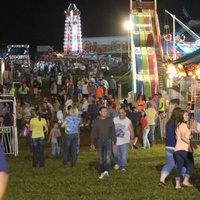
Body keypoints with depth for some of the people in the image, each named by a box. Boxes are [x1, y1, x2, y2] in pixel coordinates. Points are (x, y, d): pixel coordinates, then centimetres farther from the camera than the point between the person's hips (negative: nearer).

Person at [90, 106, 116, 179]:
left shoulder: (110, 120, 0)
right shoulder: (96, 121, 0)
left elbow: (113, 132, 3)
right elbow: (93, 132, 3)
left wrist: (114, 142, 0)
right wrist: (92, 143, -2)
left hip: (108, 141, -1)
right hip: (100, 141, 1)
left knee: (107, 157, -16)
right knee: (101, 158, 6)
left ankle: (106, 172, -26)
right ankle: (102, 173, 13)